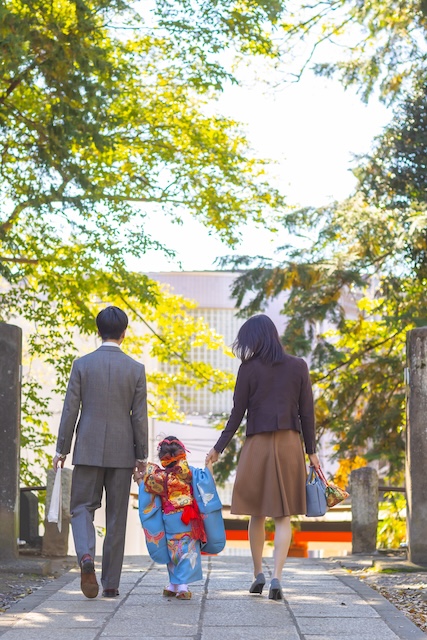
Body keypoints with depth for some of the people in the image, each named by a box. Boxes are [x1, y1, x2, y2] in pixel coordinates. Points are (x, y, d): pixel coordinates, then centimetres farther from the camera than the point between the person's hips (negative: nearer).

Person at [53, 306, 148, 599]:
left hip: (88, 450, 0)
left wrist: (62, 449, 5)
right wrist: (141, 455, 7)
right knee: (116, 517, 7)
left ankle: (86, 556, -21)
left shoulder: (82, 364, -1)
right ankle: (111, 582, 9)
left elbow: (70, 410, -2)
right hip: (122, 451, 1)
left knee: (82, 508, 8)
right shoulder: (136, 369, -1)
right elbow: (140, 416, -1)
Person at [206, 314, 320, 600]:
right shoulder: (298, 367, 2)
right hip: (290, 445, 1)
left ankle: (258, 573, 15)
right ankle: (277, 577, -9)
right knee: (284, 517, 2)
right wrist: (312, 451, 9)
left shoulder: (249, 369, -4)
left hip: (257, 445, -1)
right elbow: (307, 412, 2)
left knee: (257, 514, 14)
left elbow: (237, 413, -3)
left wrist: (219, 448, 5)